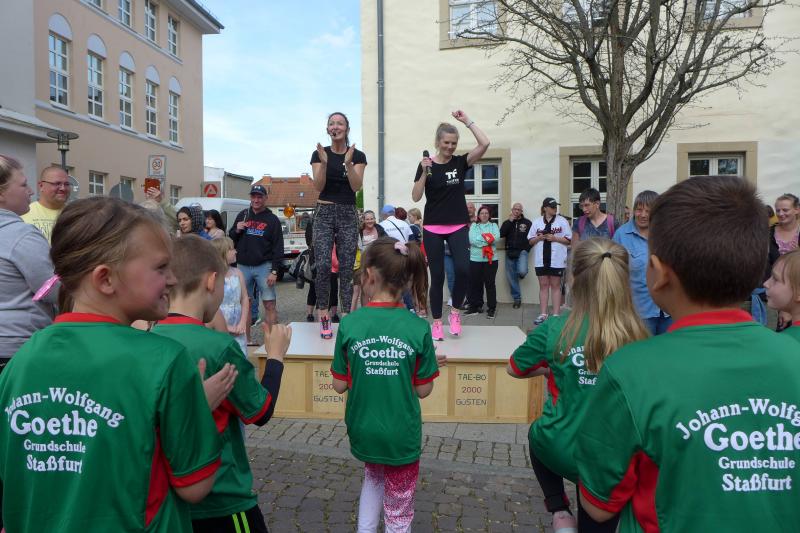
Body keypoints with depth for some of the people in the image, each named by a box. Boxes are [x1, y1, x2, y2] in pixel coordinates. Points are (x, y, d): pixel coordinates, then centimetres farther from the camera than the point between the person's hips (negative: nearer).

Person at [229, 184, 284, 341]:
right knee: (245, 303, 7)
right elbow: (231, 239, 17)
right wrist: (236, 230, -5)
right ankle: (247, 339, 16)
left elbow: (278, 247, -3)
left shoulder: (272, 219, 1)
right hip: (243, 266, 3)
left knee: (269, 304, -5)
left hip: (264, 267, -3)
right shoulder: (242, 215, 11)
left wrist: (274, 271, -11)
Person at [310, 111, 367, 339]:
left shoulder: (358, 155, 3)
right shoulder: (319, 153, 4)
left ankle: (346, 318, 6)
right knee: (323, 265, -13)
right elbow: (318, 187, -5)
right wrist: (324, 163, -19)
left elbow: (356, 186, -8)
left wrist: (348, 162, -21)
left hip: (348, 214, 0)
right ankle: (324, 317, -3)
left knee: (347, 268, 0)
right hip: (325, 213, 0)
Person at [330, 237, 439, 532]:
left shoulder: (349, 325, -15)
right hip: (401, 435, -1)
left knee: (374, 475, 34)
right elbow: (423, 390, -8)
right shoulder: (418, 328, -16)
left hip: (363, 431, 2)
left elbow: (339, 385, -7)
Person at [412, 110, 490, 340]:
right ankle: (437, 323, 13)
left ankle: (455, 312, 7)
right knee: (437, 276, 1)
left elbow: (484, 143, -10)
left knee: (463, 269, -17)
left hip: (458, 227, 1)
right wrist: (425, 172, -17)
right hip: (433, 229, -1)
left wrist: (467, 121, -8)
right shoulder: (426, 164, 0)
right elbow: (416, 197, -6)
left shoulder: (460, 162, 4)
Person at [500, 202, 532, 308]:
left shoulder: (527, 223, 4)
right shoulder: (507, 222, 11)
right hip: (509, 252, 3)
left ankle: (522, 273, 12)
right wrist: (509, 221, -8)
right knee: (511, 277, 4)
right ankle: (517, 298, 18)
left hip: (522, 252, -3)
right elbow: (501, 234, -6)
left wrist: (526, 249, -9)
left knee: (522, 271, -26)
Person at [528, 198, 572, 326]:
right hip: (541, 259, 2)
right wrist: (539, 238, -9)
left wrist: (554, 238, -13)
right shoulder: (536, 222, 7)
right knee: (543, 285, 6)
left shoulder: (562, 221, 1)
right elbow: (530, 241, 10)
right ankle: (543, 314, 11)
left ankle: (556, 314, 7)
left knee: (555, 286, 4)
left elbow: (568, 240, 0)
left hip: (557, 260, -2)